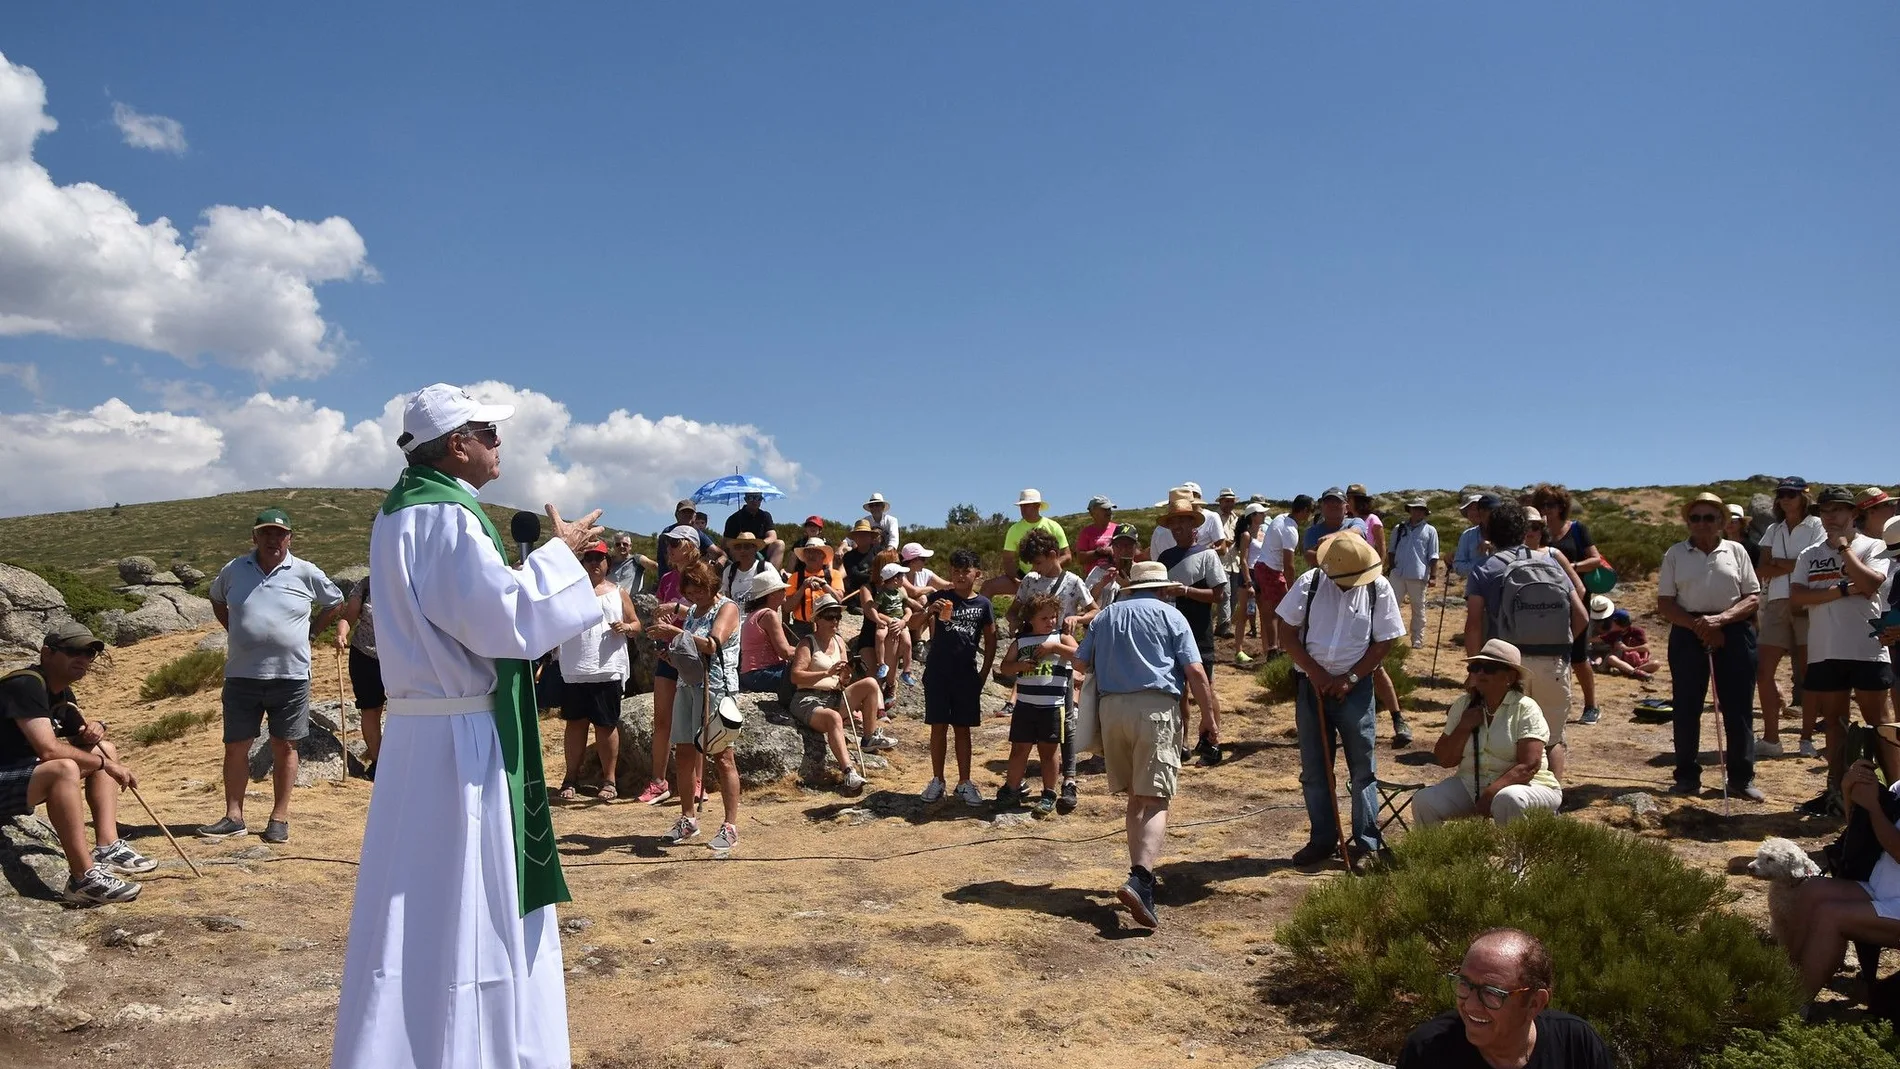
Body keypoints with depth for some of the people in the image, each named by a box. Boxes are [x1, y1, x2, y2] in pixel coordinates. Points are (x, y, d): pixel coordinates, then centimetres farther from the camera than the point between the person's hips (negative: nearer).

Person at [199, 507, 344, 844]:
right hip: (241, 676, 2)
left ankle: (280, 817, 14)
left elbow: (335, 603, 12)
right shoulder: (234, 571, 4)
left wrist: (308, 631, 5)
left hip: (290, 675, -2)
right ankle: (233, 817, 15)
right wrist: (234, 629, 12)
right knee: (235, 746, 5)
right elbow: (216, 598, 25)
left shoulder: (306, 573, -1)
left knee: (284, 747, 6)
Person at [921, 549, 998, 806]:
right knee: (939, 726, 4)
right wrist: (930, 611, -30)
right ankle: (937, 780, 14)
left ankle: (964, 783, 15)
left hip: (966, 676, 1)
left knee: (962, 728, 8)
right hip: (938, 673, -1)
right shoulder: (940, 597, -2)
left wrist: (984, 674, 4)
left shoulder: (982, 604, 1)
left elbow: (990, 641, 8)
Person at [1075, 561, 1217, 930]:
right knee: (1155, 801, -9)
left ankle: (1142, 873, 18)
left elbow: (1081, 662, 20)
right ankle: (1140, 879, -26)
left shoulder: (1106, 615, 18)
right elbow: (1195, 671, -1)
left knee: (1135, 797, 16)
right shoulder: (1170, 615, 7)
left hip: (1110, 707, 4)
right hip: (1156, 706, -4)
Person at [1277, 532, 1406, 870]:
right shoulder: (1309, 583, -6)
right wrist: (1315, 672, -12)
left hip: (1354, 687, -1)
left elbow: (1383, 643, -3)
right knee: (1314, 769, 8)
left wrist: (1349, 679, -11)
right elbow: (1286, 632, -3)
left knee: (1362, 768, 4)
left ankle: (1366, 842, 14)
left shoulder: (1378, 588, -6)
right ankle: (1322, 839, 19)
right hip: (1312, 686, 1)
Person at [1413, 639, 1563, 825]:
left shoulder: (1525, 709, -8)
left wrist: (1492, 792, -29)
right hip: (1471, 785, 4)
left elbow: (1530, 765, -19)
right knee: (1423, 801, -21)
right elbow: (1444, 761, 5)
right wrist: (1463, 727, -10)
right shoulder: (1463, 705, 5)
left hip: (1523, 784, -4)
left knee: (1508, 801, -38)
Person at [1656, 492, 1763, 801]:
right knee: (1686, 706, 3)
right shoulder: (1675, 554, 5)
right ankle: (1687, 776, 13)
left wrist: (1720, 618, -15)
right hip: (1688, 634, 0)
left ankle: (1742, 777, 14)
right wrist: (1699, 626, -13)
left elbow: (1753, 597, 1)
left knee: (1738, 707, 3)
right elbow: (1665, 604, 1)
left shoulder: (1736, 551, 6)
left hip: (1733, 633, 0)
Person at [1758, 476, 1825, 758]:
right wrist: (1796, 565, -8)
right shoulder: (1774, 530, 16)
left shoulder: (1816, 525, 2)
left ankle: (1807, 739, 7)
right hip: (1777, 604, 4)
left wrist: (1779, 563, -3)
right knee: (1763, 672, -3)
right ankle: (1771, 738, 3)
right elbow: (1761, 570, 6)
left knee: (1808, 674, -1)